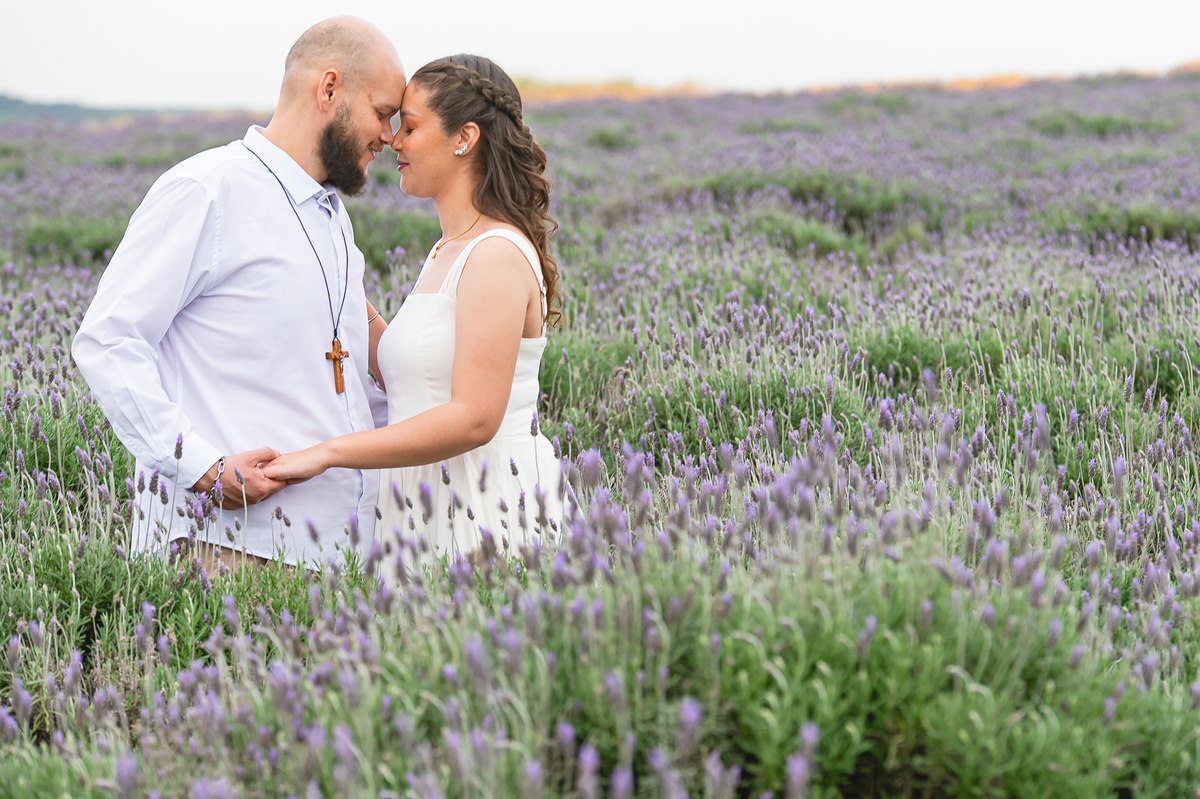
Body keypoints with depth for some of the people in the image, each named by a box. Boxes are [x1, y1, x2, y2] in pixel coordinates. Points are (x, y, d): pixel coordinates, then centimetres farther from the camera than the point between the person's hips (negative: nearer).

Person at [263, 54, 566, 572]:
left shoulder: (497, 255, -15)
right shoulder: (449, 252, 16)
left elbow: (474, 417, -23)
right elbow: (410, 379, 17)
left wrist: (326, 453, -23)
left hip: (490, 512, -9)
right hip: (430, 506, 9)